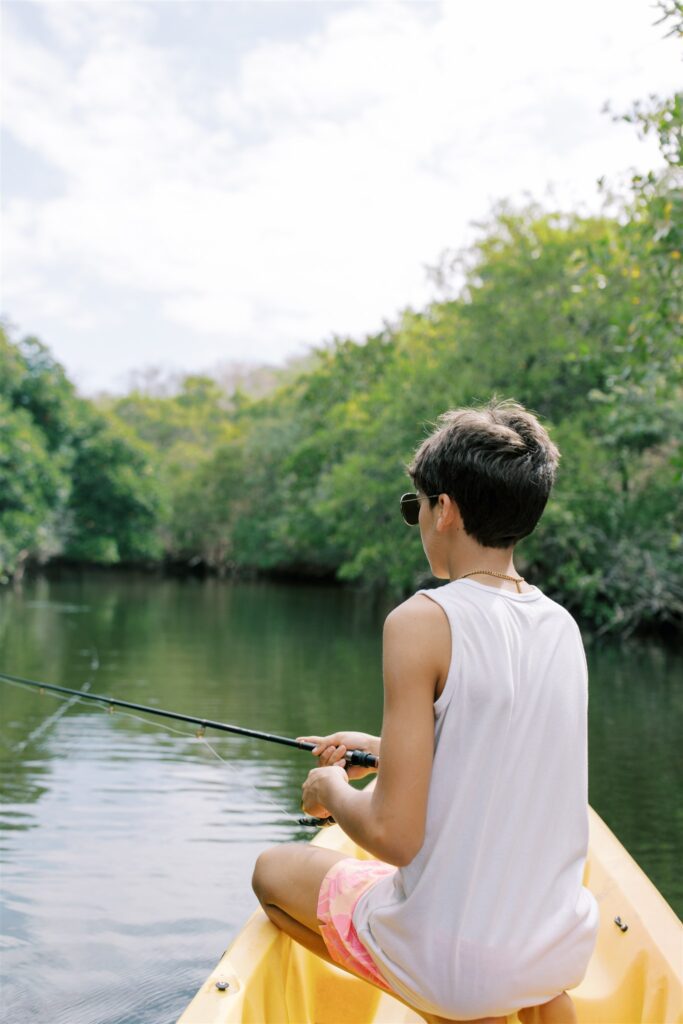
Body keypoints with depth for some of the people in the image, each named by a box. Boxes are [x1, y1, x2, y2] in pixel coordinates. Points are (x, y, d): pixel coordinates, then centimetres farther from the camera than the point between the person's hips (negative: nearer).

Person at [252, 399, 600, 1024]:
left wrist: (332, 790, -2)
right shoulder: (563, 625, 0)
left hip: (449, 961, -7)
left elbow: (395, 835, -22)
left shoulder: (424, 621, -20)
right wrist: (380, 748, 22)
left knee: (273, 870, 19)